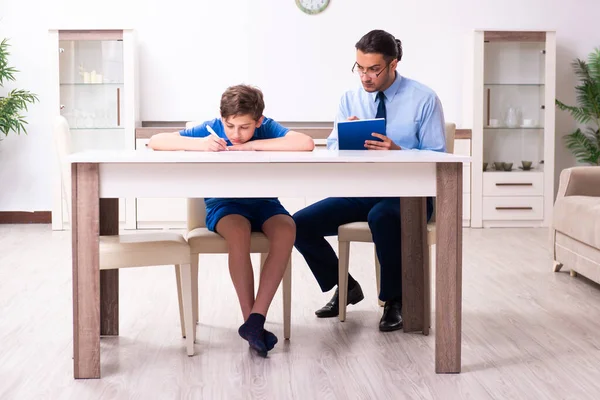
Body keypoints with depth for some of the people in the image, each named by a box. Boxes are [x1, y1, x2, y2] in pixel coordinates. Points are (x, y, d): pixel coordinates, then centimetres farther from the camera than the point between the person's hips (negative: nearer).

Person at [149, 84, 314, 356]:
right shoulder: (212, 128, -8)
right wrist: (199, 144, -29)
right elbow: (155, 141, -12)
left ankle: (255, 320, -31)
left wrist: (251, 146, -27)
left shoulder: (267, 128, -9)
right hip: (224, 204, -1)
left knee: (286, 231, -32)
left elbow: (306, 144, -29)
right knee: (238, 233, -36)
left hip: (264, 202, 1)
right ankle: (251, 321, -26)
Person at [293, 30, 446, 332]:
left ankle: (394, 300, -14)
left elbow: (437, 157, -10)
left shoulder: (424, 99, -6)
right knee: (301, 225, -12)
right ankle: (346, 287, 14)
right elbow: (332, 151, 4)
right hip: (361, 190, 5)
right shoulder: (350, 99, 7)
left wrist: (398, 152, -27)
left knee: (381, 216, -40)